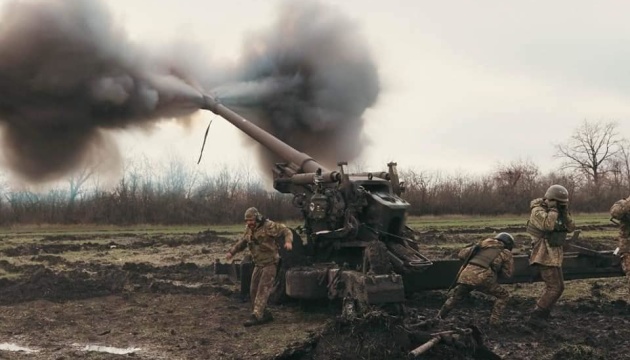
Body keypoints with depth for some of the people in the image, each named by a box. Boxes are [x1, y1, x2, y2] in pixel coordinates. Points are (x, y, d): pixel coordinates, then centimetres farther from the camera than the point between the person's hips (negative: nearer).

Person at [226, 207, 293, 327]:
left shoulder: (269, 226, -16)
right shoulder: (249, 229, 7)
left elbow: (286, 231, -14)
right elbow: (242, 242, 23)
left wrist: (288, 241, -34)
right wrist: (231, 252, 16)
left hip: (269, 263, -8)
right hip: (258, 264, 8)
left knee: (263, 290, -14)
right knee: (254, 290, 8)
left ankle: (256, 316, -18)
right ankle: (265, 314, 18)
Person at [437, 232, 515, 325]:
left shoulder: (483, 244, 26)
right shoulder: (506, 253, 17)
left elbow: (461, 254, 25)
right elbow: (508, 273, 17)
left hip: (466, 275, 4)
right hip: (482, 278, -4)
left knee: (455, 297, 27)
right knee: (503, 296, 16)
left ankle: (439, 318, 31)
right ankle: (494, 321, 7)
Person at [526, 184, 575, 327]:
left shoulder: (557, 212, 12)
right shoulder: (538, 211, -15)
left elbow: (570, 228, 4)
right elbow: (548, 225, -33)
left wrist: (564, 212, -9)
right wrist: (553, 209, -22)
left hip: (553, 255, 10)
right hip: (545, 255, -10)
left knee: (558, 286, 16)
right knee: (554, 287, -12)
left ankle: (542, 312, 22)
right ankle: (536, 316, -9)